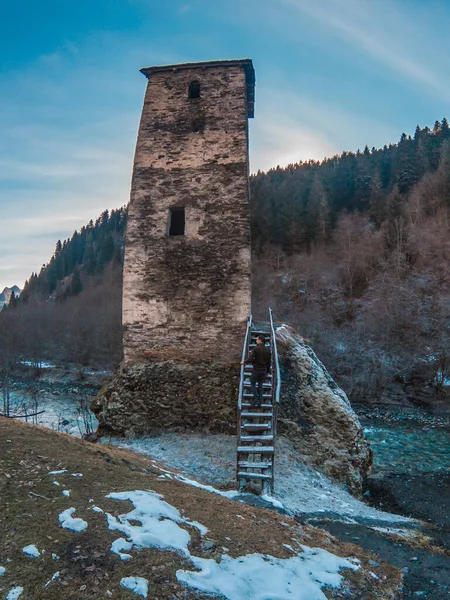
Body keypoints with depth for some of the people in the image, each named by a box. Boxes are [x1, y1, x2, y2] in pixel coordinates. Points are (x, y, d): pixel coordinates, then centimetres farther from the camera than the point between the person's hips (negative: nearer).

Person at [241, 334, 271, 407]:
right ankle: (259, 401, 14)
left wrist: (244, 362, 1)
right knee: (260, 385, 14)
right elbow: (269, 361, 7)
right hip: (264, 370, 5)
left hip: (256, 369, -5)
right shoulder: (267, 349, 3)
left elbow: (250, 359, -18)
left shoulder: (256, 348, -14)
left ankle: (255, 399, -1)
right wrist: (267, 371, 17)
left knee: (253, 384, 10)